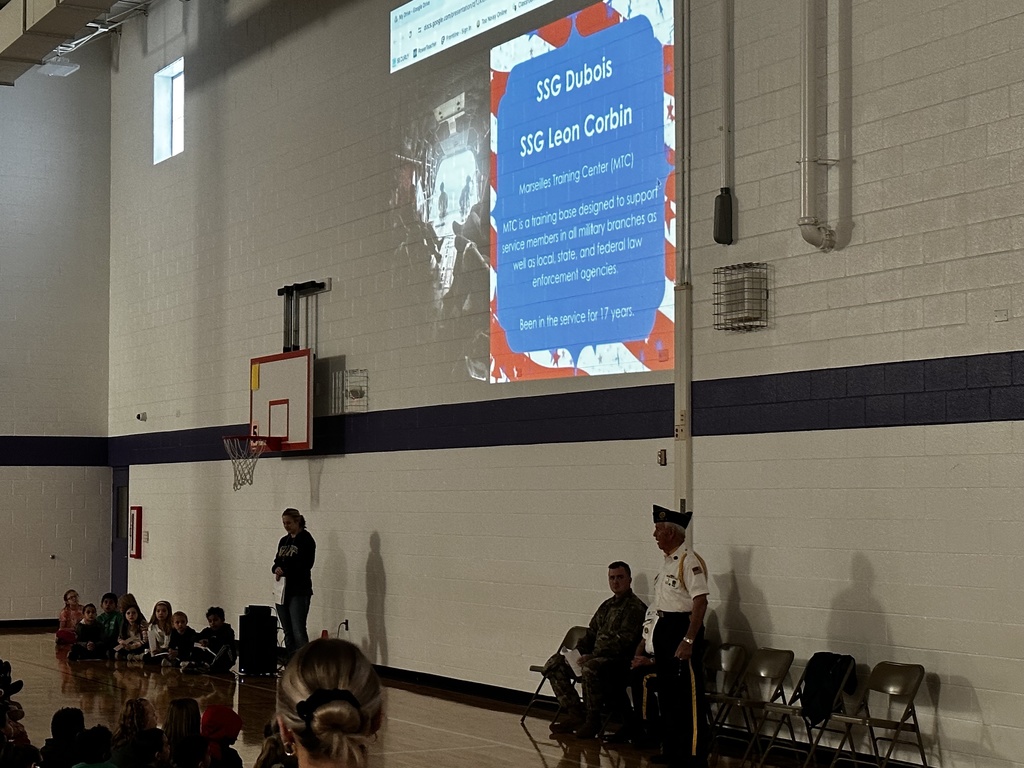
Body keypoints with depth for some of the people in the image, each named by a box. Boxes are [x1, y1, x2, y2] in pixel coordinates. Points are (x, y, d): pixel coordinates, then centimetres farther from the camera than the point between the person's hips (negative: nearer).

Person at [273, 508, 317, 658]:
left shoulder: (306, 540, -7)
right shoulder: (284, 541, 16)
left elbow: (304, 565, -14)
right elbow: (278, 561, 16)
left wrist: (284, 572, -19)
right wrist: (276, 568, -7)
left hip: (299, 592, -7)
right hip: (283, 590, 7)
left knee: (299, 632, -14)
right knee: (288, 632, 8)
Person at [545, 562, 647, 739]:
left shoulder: (635, 608, -8)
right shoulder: (607, 606, 20)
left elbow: (622, 641, -17)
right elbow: (591, 634, 23)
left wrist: (592, 656, -22)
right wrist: (577, 653, 3)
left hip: (618, 660, -9)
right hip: (597, 656, 9)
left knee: (590, 668, -39)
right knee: (554, 664, -2)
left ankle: (592, 720, -20)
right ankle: (576, 715, -6)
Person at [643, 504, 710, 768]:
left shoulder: (689, 561, -15)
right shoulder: (667, 563, 14)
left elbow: (700, 602, -22)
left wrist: (688, 640, -26)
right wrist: (649, 639, 23)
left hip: (683, 628, -10)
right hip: (664, 628, 10)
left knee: (689, 697, -5)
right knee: (667, 694, 15)